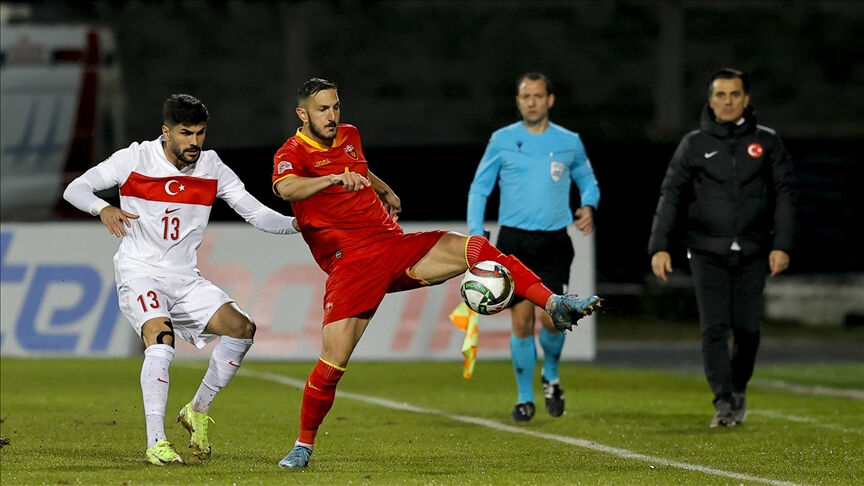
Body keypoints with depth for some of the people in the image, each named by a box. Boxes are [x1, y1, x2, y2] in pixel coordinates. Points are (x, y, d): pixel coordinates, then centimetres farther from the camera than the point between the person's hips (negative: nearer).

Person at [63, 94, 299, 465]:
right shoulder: (135, 159, -7)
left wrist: (298, 223, -17)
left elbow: (257, 214, 1)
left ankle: (198, 411, 7)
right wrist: (103, 208, -28)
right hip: (139, 273, -5)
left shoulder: (212, 168, 1)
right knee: (161, 339, -30)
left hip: (184, 279, 5)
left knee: (242, 327, -12)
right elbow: (75, 189, -6)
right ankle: (155, 444, -27)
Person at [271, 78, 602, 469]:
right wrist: (335, 178, -47)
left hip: (395, 244, 6)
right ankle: (304, 445, 6)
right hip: (352, 265, -6)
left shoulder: (348, 136, 14)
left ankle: (555, 305, -14)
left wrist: (386, 191, 46)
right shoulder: (292, 154, -8)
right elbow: (286, 188, -34)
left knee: (475, 250, -14)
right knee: (332, 363, -12)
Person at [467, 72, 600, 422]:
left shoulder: (569, 143, 6)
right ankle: (524, 397, 10)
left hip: (554, 242, 0)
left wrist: (588, 206, -2)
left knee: (550, 317, -13)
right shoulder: (502, 140, 4)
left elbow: (588, 182, 20)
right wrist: (476, 235, -2)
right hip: (513, 241, 0)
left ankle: (550, 376, 16)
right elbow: (479, 188, 9)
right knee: (521, 320, -4)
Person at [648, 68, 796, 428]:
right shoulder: (694, 145, 7)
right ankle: (724, 402, -13)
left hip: (752, 253, 1)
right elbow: (671, 195, 4)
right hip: (707, 251, -1)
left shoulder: (766, 142, 8)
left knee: (747, 328, -1)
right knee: (714, 328, -11)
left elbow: (784, 193, 5)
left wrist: (782, 245, -5)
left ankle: (738, 388, 23)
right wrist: (659, 246, -7)